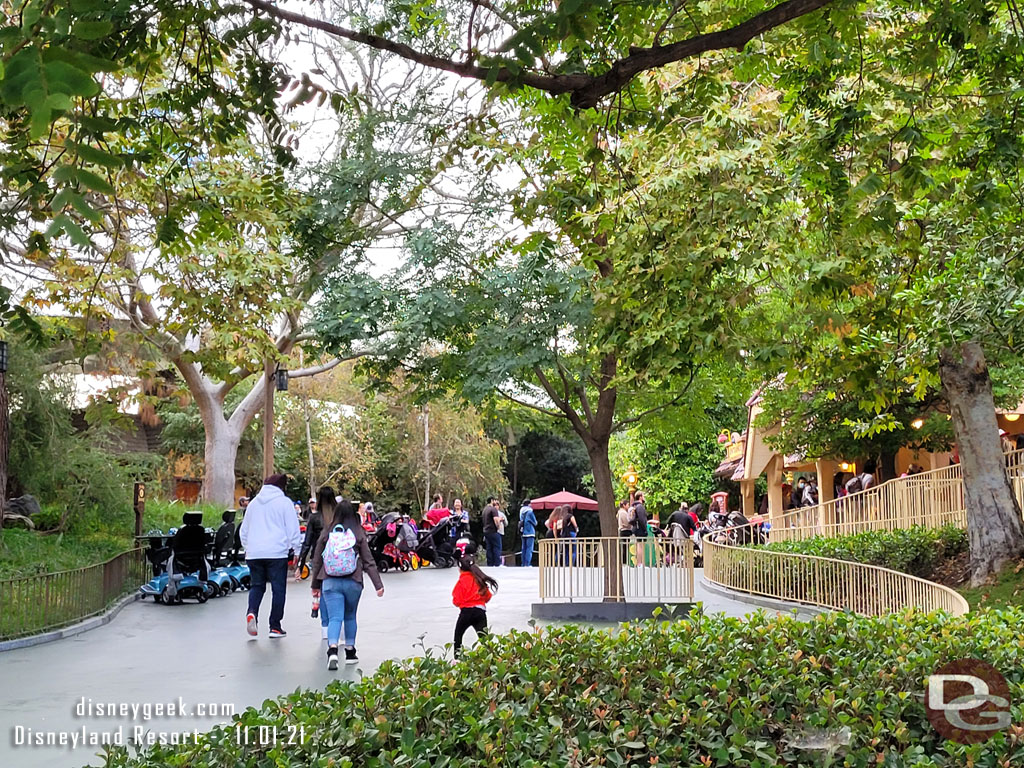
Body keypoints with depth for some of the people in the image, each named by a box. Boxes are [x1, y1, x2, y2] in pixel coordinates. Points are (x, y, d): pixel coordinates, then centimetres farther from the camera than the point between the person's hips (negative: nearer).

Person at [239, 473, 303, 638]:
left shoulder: (253, 503, 16)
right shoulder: (284, 502, -1)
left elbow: (244, 530, 24)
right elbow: (293, 528, -3)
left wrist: (248, 547, 33)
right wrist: (293, 547, 8)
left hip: (254, 553, 5)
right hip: (277, 552, -4)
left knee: (257, 586, 14)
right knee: (278, 589, 3)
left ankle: (252, 612, -13)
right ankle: (275, 627, 3)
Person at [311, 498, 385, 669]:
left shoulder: (326, 533, 1)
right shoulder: (359, 534, -2)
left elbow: (317, 560, 7)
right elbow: (368, 561, -2)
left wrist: (315, 585, 18)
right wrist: (379, 584, 1)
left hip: (330, 582, 0)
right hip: (353, 582, 0)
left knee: (334, 618, -3)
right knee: (350, 617, 18)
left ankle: (332, 650, -24)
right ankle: (350, 652, 24)